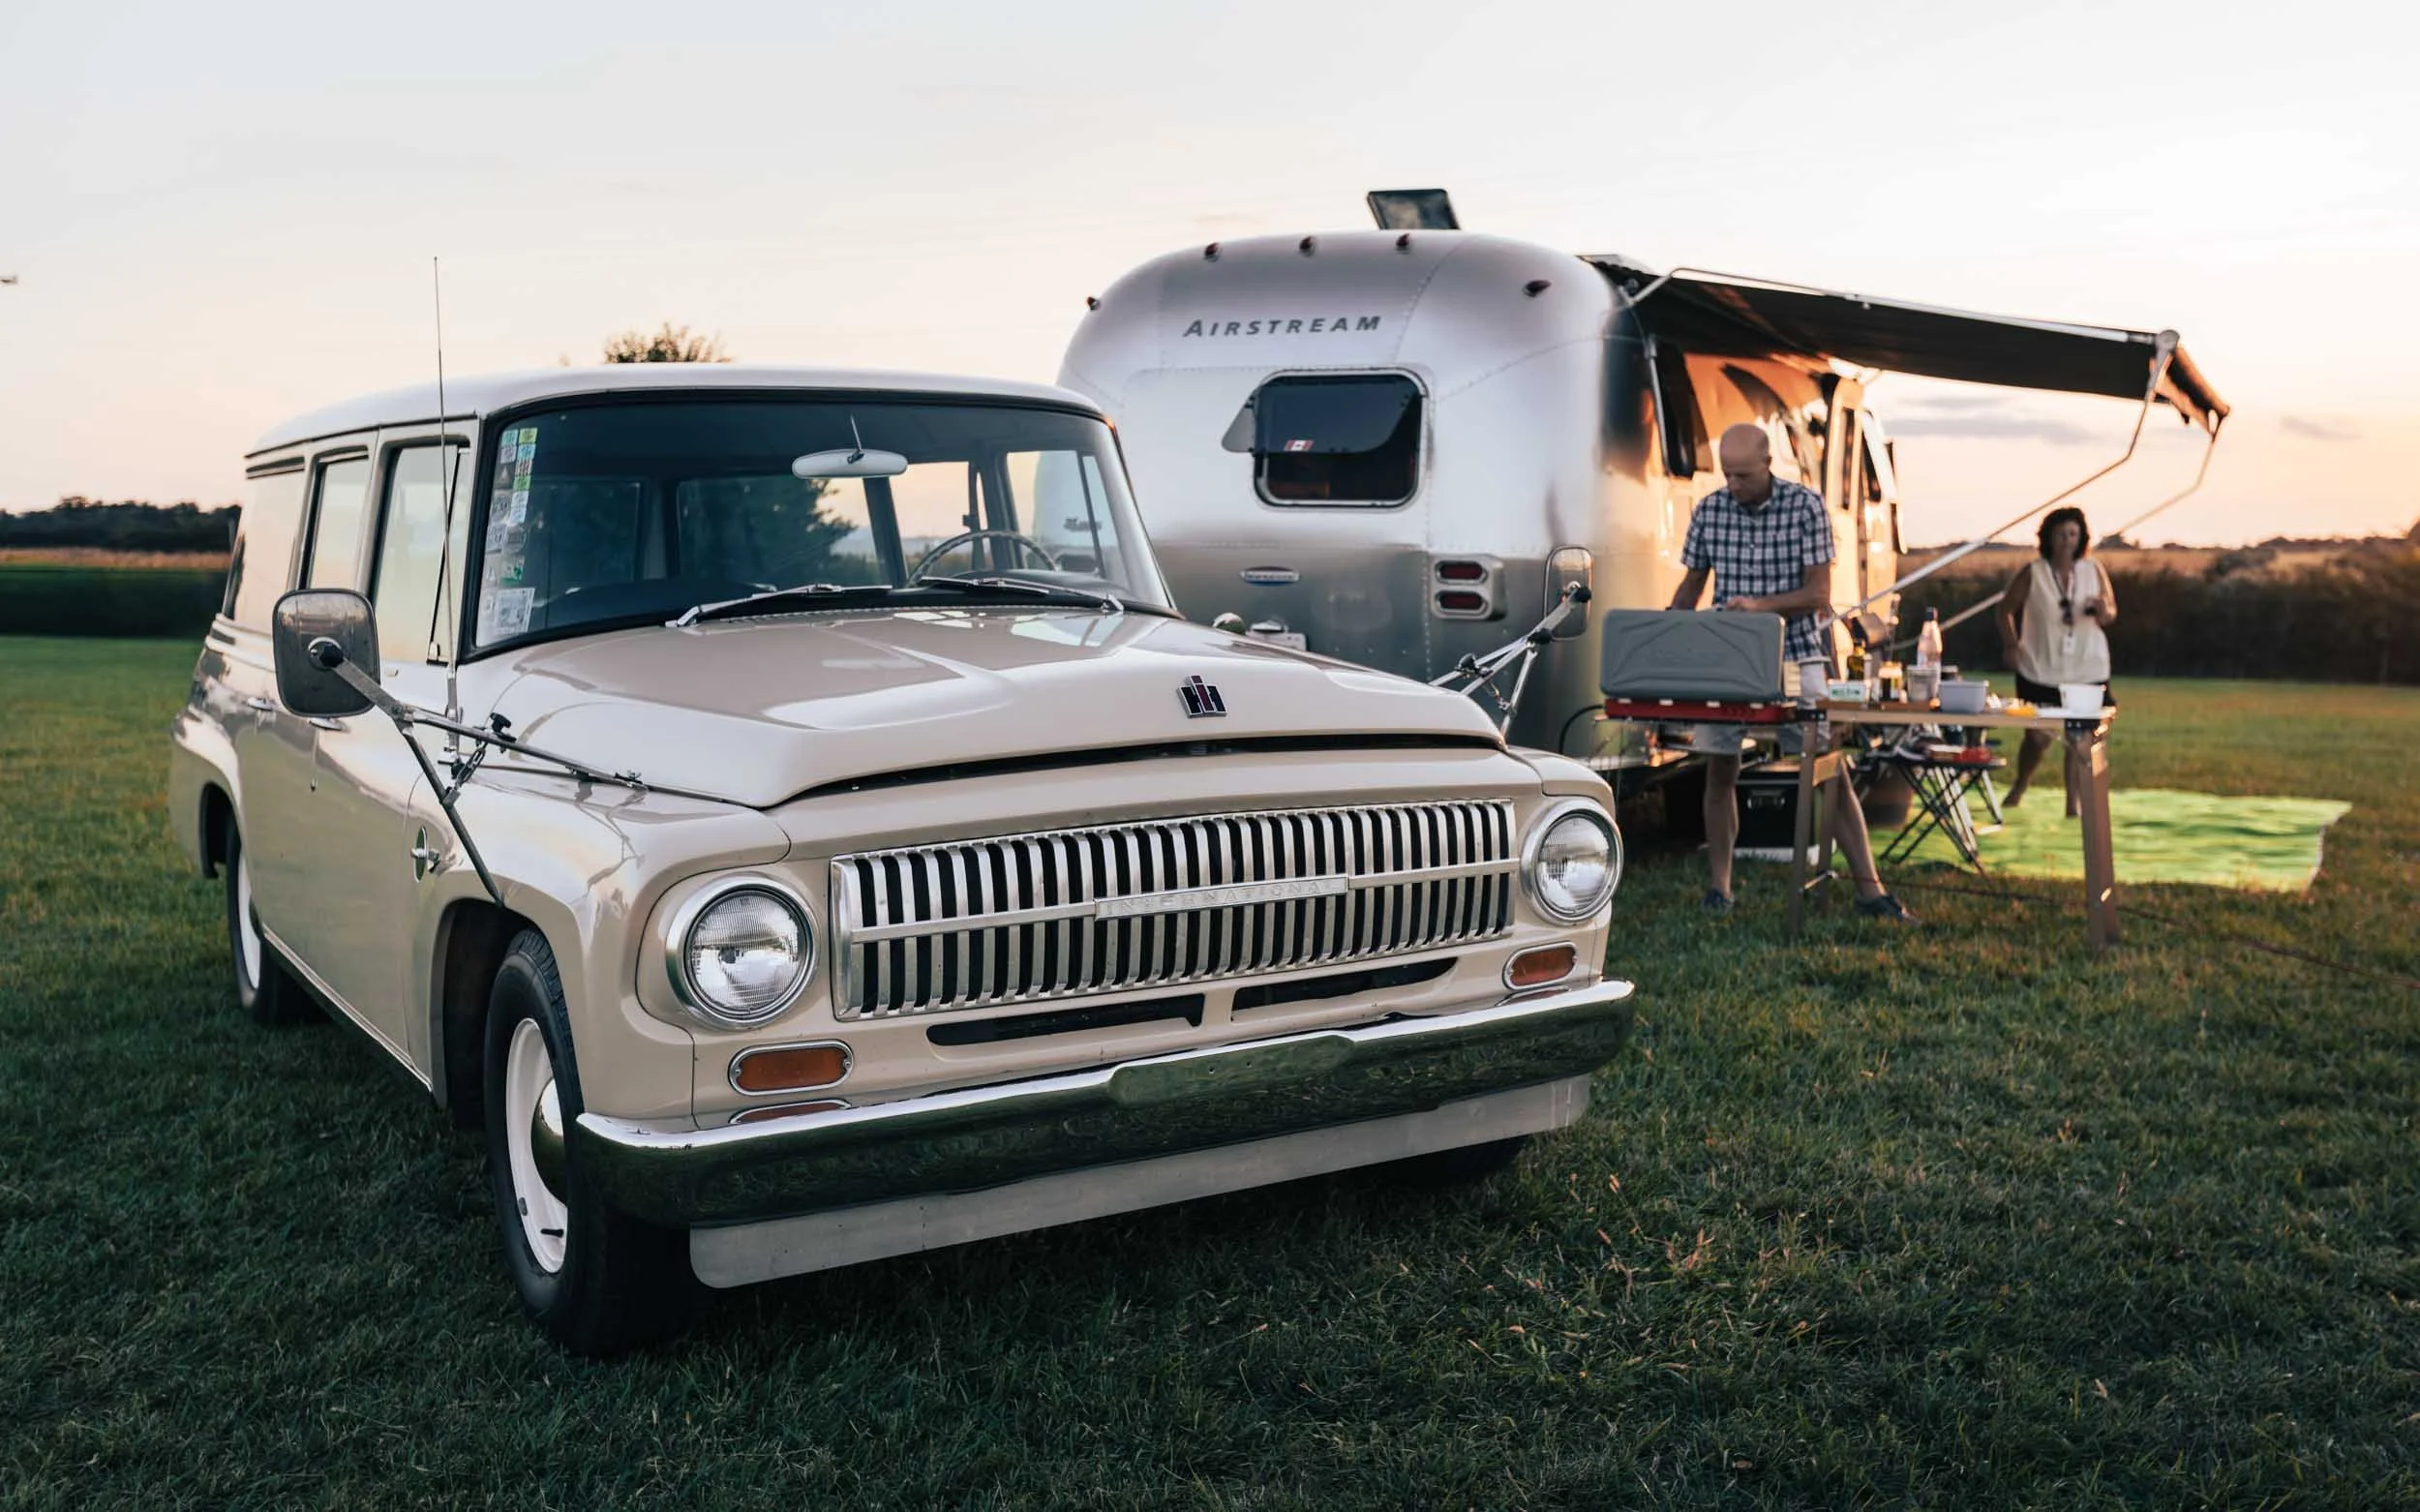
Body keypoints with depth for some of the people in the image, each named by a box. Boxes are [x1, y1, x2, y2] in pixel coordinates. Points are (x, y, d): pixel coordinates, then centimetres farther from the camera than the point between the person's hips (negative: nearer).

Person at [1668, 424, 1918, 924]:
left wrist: (1761, 605, -25)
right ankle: (1718, 885, 16)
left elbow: (1819, 593, -10)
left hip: (1794, 653, -2)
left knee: (1832, 770, -3)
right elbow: (1691, 586, 10)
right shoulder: (1709, 509, 1)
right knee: (1721, 770, 4)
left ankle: (1870, 891, 2)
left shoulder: (1805, 505, -7)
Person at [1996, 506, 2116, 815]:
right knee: (2038, 737, 1)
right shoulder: (2032, 573, -3)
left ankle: (2073, 803, 8)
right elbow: (2006, 609, 4)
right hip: (2041, 671, -2)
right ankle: (2019, 787, 28)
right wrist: (2011, 644, -9)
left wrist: (2102, 612, -15)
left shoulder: (2093, 571, 3)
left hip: (2087, 671, 2)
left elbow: (2111, 615, 9)